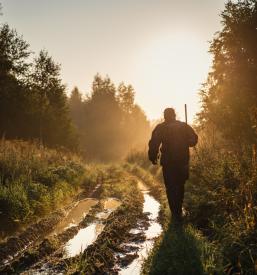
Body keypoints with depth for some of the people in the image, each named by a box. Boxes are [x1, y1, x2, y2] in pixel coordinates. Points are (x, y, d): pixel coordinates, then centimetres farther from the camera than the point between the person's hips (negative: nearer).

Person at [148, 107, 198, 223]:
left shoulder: (160, 128, -3)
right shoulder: (184, 126, 5)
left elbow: (153, 144, -9)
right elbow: (194, 139, 3)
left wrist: (153, 157, 0)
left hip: (168, 163, -3)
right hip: (183, 162, 3)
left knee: (171, 188, 2)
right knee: (180, 186, 18)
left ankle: (176, 214, -3)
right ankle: (178, 210, 27)